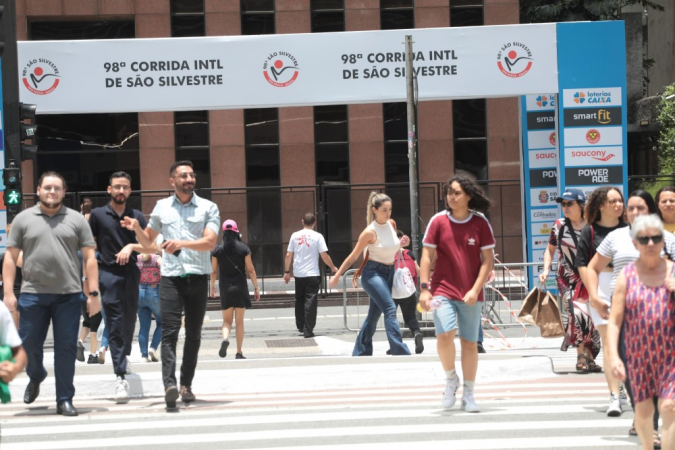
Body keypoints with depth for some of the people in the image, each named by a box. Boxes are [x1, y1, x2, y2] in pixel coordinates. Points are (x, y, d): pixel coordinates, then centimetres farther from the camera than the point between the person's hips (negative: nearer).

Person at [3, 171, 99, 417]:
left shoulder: (76, 219, 6)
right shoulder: (23, 219, 7)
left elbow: (89, 258, 5)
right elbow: (10, 257, 6)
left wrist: (93, 293, -2)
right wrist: (8, 292, -3)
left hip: (68, 295, 0)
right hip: (32, 294, 0)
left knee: (66, 348, 2)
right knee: (28, 344, 5)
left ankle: (64, 400, 11)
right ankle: (36, 377, 36)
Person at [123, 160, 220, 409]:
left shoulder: (208, 207, 4)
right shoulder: (162, 207, 12)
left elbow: (210, 242, -9)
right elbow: (148, 241, 22)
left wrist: (182, 243, -23)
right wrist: (137, 228, 1)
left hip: (198, 277, 0)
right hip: (170, 278, 0)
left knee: (193, 333, 6)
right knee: (169, 332, -12)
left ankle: (186, 384, 15)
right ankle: (169, 384, -22)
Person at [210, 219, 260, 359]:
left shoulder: (217, 250, -2)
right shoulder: (244, 248, -4)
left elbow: (214, 271, 2)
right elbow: (250, 270, -3)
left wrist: (212, 287, 15)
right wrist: (256, 287, 4)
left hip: (225, 289, 0)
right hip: (240, 288, 0)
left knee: (227, 320, 10)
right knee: (239, 321, 8)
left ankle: (225, 338, -22)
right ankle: (239, 352, 8)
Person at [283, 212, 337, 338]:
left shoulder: (295, 236, 3)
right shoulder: (317, 236, -6)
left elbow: (289, 255, 4)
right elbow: (324, 256, -8)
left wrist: (287, 272, 12)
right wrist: (333, 267, 8)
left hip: (298, 274, 3)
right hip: (312, 275, -3)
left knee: (299, 300, 18)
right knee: (310, 301, -2)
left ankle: (300, 326, 26)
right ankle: (308, 330, -6)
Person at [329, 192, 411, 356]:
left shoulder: (391, 224, 4)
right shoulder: (370, 232, -15)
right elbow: (353, 256, -7)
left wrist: (401, 243, 1)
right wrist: (337, 275, -4)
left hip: (389, 273, 7)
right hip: (373, 273, -7)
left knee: (374, 315, 12)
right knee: (390, 309, -22)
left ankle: (360, 353, 24)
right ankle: (400, 352, -26)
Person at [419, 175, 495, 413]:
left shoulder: (480, 223, 0)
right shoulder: (438, 221, 1)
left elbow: (488, 260, 0)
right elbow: (427, 256, 2)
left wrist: (475, 289, -10)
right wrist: (424, 289, -5)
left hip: (470, 295, 1)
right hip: (443, 290, -1)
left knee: (469, 342, 4)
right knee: (445, 335, -20)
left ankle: (468, 395, 18)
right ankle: (451, 379, 6)